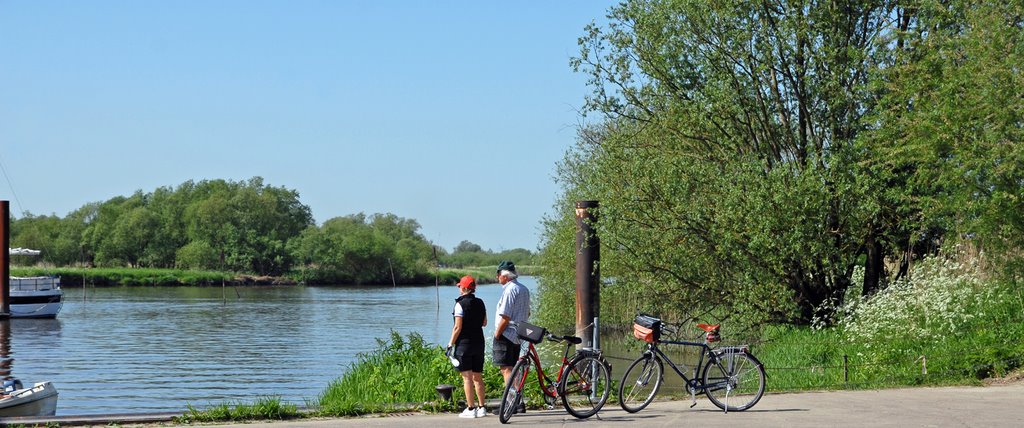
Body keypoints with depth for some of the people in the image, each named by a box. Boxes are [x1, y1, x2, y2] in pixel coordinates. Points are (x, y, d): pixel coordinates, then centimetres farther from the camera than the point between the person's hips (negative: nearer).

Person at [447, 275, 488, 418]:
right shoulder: (480, 303, 7)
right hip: (479, 342, 6)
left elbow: (458, 327, -15)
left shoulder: (460, 304, -12)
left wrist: (450, 344, -9)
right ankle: (481, 408, 14)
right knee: (478, 377, 13)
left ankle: (470, 409, -5)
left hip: (464, 343, -6)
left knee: (467, 377, -4)